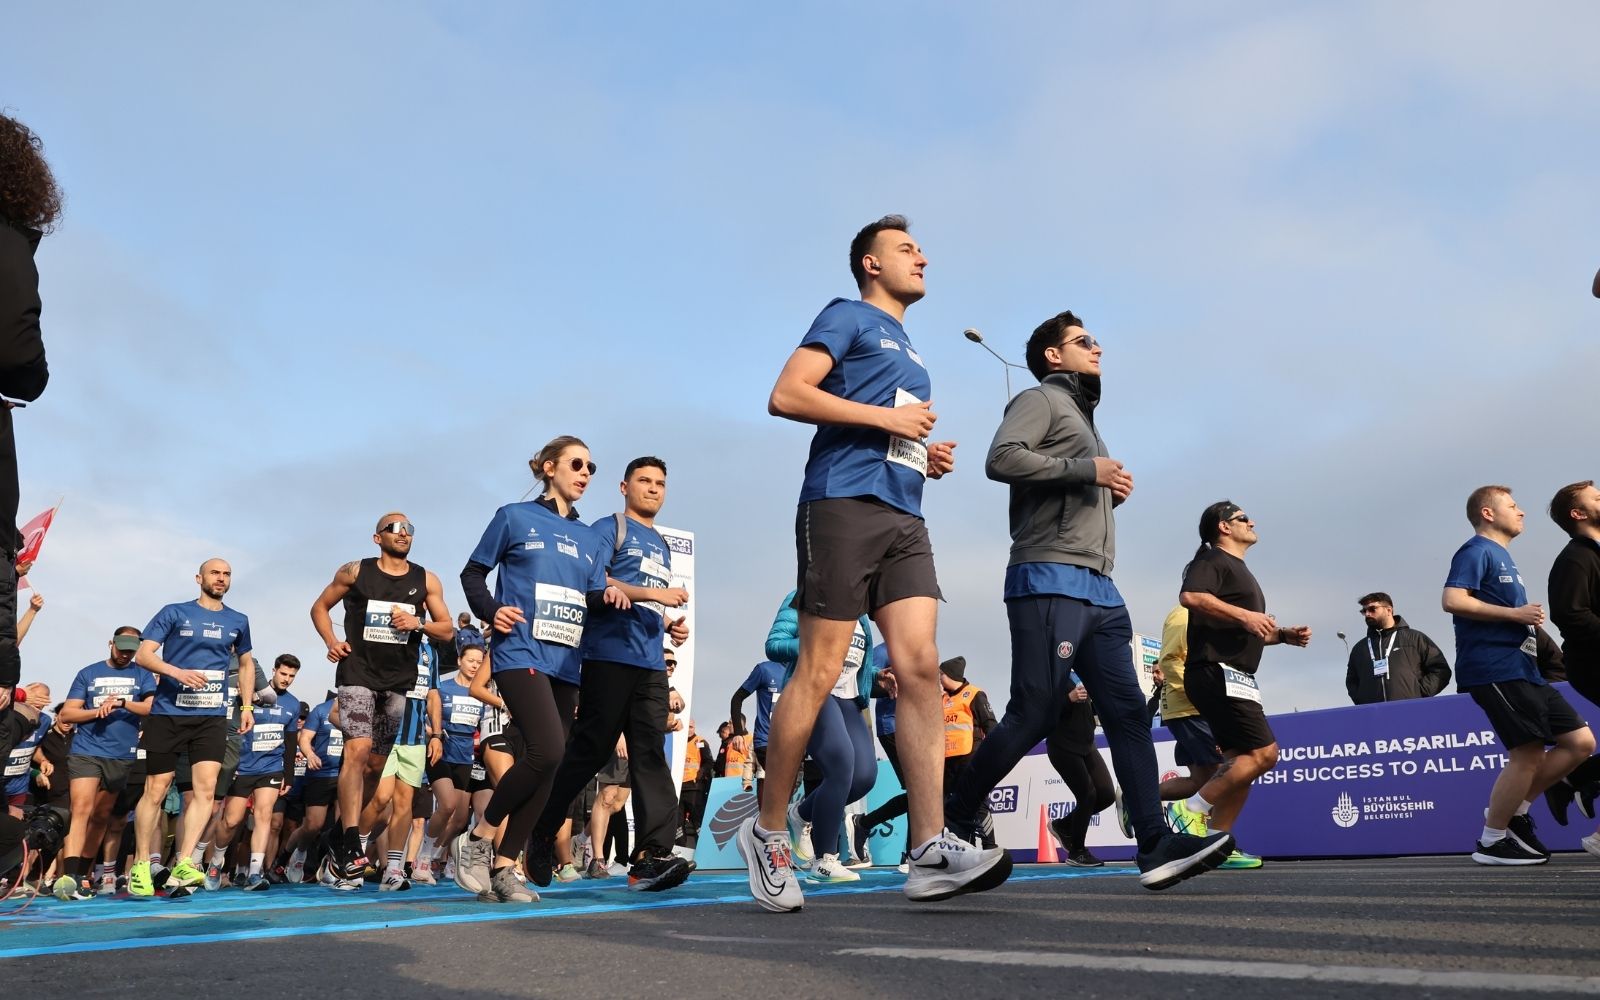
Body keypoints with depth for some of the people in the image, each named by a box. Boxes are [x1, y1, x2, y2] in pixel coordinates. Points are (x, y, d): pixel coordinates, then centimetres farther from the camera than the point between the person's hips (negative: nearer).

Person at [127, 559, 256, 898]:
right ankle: (140, 867, 14)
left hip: (212, 717, 3)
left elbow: (246, 663, 24)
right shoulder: (174, 613, 2)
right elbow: (143, 655, -4)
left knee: (206, 787, -11)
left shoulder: (238, 622, 12)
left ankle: (182, 866, -11)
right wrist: (177, 672, -22)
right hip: (168, 714, -2)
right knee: (156, 790, 1)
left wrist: (247, 706, 16)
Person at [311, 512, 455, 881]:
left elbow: (448, 631, 6)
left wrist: (418, 623, -13)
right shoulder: (355, 572, 3)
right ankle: (352, 845, -22)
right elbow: (320, 607, 13)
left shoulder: (426, 581, 6)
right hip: (357, 673, -3)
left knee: (377, 762, 9)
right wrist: (331, 641, -3)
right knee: (358, 749, -20)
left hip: (399, 680, 3)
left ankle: (340, 829, 28)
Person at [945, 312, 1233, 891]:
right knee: (1034, 714, -11)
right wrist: (1086, 470, -12)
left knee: (1128, 712, -2)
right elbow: (1001, 458, -15)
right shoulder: (1040, 400, 4)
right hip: (1049, 582, -9)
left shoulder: (1083, 417, 31)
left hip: (1100, 591, 9)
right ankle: (951, 825, 0)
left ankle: (1155, 846, -6)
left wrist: (1111, 490, 13)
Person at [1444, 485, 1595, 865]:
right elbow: (1453, 600, -21)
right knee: (1528, 754, -11)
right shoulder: (1477, 551, -6)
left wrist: (1528, 620, 14)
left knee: (1580, 741, 5)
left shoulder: (1501, 556, 25)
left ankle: (1515, 809, 15)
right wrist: (1515, 613, -16)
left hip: (1521, 670, 10)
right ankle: (1492, 842, 1)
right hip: (1495, 671, -10)